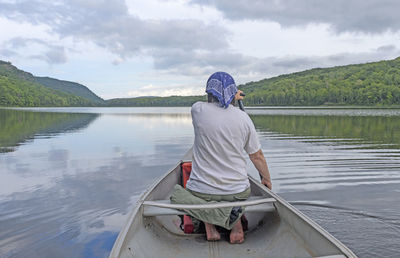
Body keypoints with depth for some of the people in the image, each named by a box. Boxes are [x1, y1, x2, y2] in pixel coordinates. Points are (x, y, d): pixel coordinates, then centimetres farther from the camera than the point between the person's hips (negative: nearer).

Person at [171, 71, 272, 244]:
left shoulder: (197, 110, -9)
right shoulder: (243, 118, -6)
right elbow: (257, 156, 4)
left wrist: (230, 100, 33)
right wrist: (267, 179, 22)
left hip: (201, 191, -1)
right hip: (238, 191, 2)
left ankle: (210, 227, 2)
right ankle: (236, 224, 6)